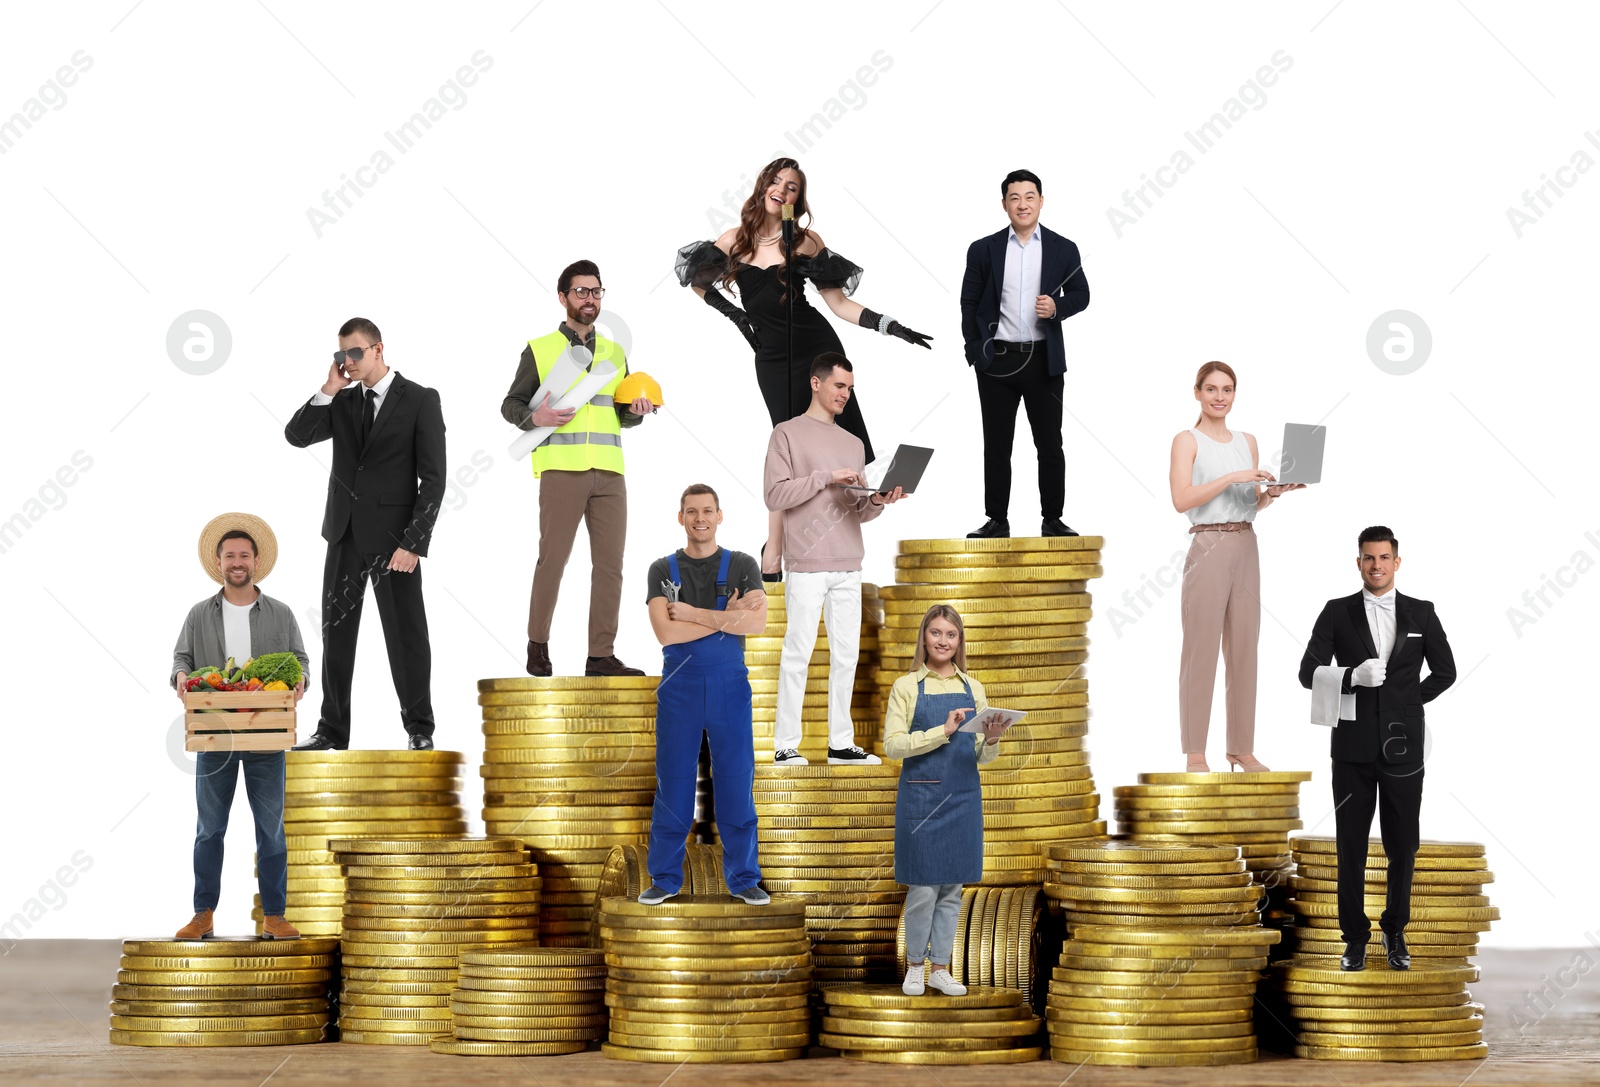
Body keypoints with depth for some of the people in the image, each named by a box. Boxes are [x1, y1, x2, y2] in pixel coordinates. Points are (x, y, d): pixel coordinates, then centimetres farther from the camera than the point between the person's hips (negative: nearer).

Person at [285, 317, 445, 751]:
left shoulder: (420, 400, -5)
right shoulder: (342, 402, 11)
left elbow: (433, 479, -9)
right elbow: (296, 436, 0)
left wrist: (413, 542, -16)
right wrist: (328, 390, -10)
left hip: (392, 536, -5)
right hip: (345, 532, 5)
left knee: (406, 633, 1)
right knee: (336, 633, 7)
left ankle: (419, 730, 11)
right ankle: (332, 731, 13)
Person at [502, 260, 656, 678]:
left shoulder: (614, 353, 18)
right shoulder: (539, 350, 6)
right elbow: (510, 405, 8)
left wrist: (636, 410, 1)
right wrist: (535, 416, -13)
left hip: (609, 471, 4)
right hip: (561, 469, -4)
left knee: (609, 562, -2)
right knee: (553, 558, -6)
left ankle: (601, 656, 0)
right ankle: (538, 645, 10)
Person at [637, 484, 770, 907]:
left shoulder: (742, 566, 4)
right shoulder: (662, 570, 5)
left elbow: (757, 622, -12)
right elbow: (666, 632, -10)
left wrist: (693, 613, -13)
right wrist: (727, 616, -12)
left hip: (729, 685, 0)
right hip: (679, 684, 0)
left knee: (736, 782, 1)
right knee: (673, 782, 2)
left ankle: (743, 877, 9)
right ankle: (665, 878, 9)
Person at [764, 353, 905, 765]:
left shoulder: (853, 444, 18)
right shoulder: (787, 434, 1)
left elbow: (857, 512, 17)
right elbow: (775, 496, -9)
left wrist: (876, 502, -5)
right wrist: (827, 477, -15)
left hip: (848, 567, 6)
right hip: (807, 565, -6)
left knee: (846, 654, 6)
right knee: (798, 652, -5)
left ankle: (841, 742, 11)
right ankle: (785, 744, -2)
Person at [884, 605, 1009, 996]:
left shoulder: (973, 688, 10)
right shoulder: (906, 686, -2)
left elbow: (982, 756, 11)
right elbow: (893, 745, -11)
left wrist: (991, 740, -12)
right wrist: (943, 731, -20)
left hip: (963, 798, 4)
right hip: (920, 798, -4)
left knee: (952, 888, 8)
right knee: (922, 888, 0)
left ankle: (940, 968, 18)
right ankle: (914, 966, 17)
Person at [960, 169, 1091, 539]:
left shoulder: (1063, 249, 4)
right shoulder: (983, 250, 4)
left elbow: (1081, 294, 9)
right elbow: (969, 303, 6)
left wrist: (1057, 307, -12)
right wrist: (974, 350, -1)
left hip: (1044, 360, 0)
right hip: (997, 361, 0)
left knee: (1050, 445, 3)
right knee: (996, 446, 5)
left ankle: (1052, 520, 11)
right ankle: (997, 520, 11)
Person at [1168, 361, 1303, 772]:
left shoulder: (1248, 441, 14)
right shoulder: (1187, 441, -3)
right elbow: (1181, 499, -17)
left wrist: (1273, 491, -2)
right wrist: (1232, 477, -21)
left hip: (1246, 550, 6)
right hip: (1208, 549, -6)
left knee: (1243, 650, 6)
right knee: (1201, 650, -5)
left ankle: (1242, 749, 11)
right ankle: (1195, 754, -3)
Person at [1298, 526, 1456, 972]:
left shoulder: (1421, 613, 5)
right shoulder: (1337, 613, 2)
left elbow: (1445, 671, 14)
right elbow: (1309, 672, -6)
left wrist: (1408, 701, 4)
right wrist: (1353, 676, -22)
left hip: (1403, 746, 1)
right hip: (1353, 747, -1)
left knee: (1402, 844, 5)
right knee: (1351, 845, 2)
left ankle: (1395, 931, 21)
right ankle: (1355, 936, 11)